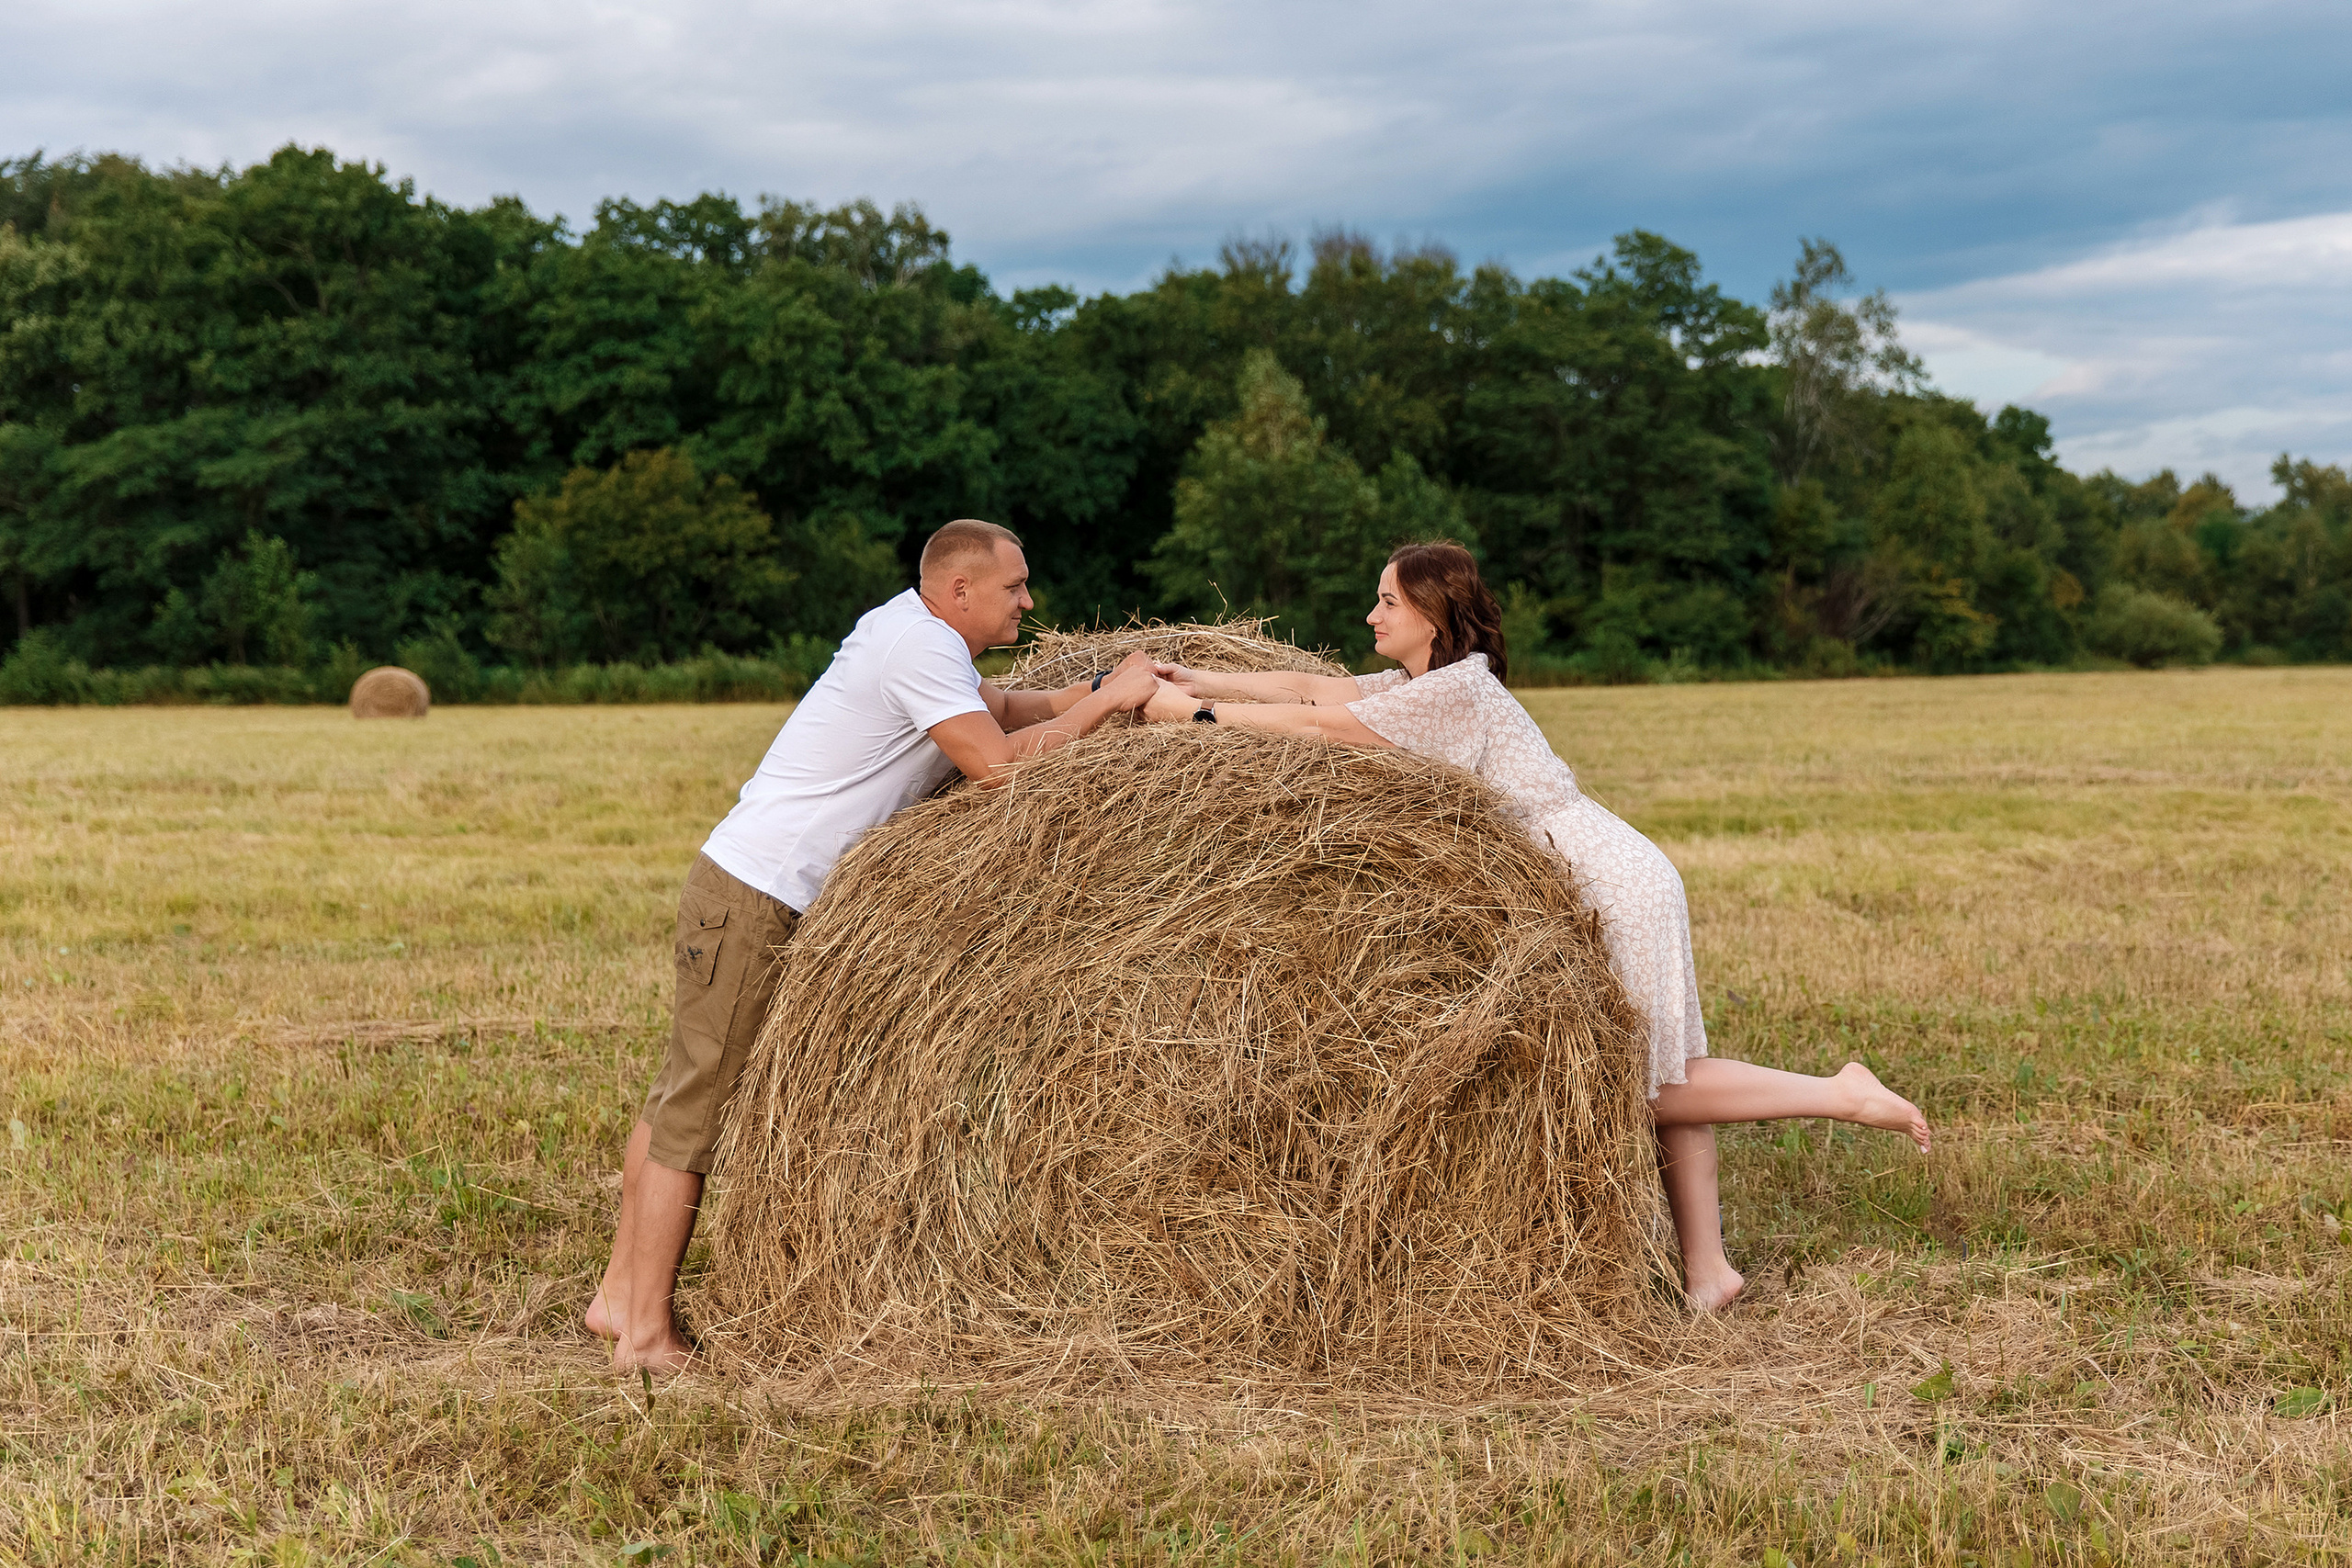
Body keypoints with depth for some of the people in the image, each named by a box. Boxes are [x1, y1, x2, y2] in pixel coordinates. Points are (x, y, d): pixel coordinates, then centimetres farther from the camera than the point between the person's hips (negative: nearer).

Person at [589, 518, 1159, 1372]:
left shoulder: (916, 627, 14)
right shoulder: (922, 644, -16)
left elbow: (1002, 709, 16)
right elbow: (998, 763, -20)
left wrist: (1095, 689, 2)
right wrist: (1108, 701, -12)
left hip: (737, 885, 10)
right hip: (755, 898, -10)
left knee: (680, 1096, 15)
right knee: (697, 1108, -4)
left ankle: (620, 1292, 24)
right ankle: (647, 1334, 2)